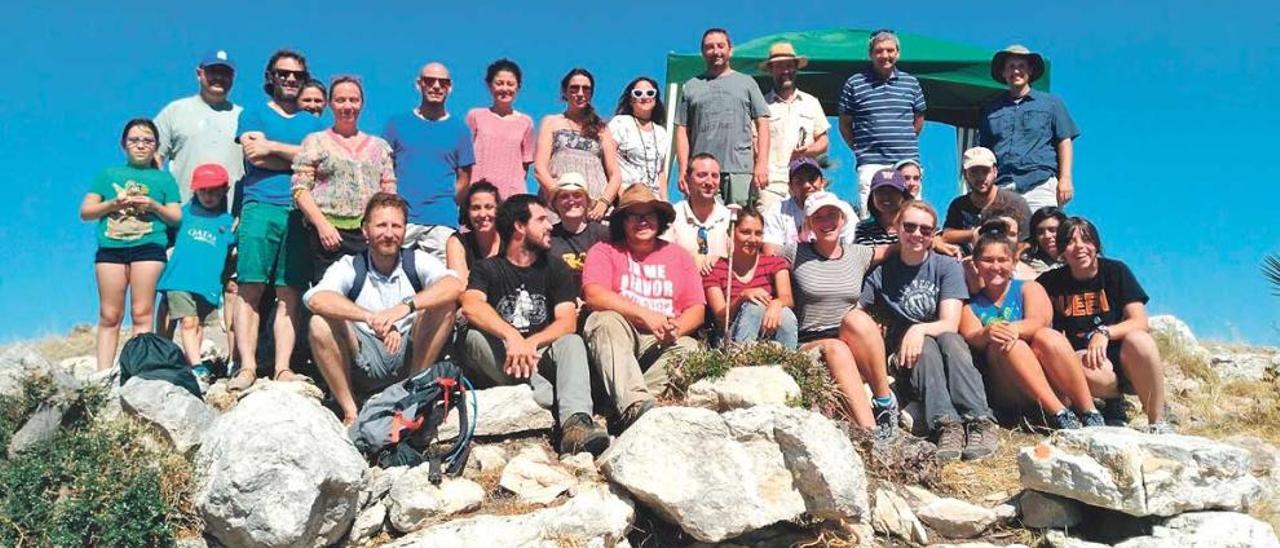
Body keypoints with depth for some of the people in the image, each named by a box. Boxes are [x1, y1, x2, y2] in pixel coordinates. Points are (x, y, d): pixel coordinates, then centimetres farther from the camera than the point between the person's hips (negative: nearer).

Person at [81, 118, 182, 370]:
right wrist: (112, 204, -3)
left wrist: (154, 206, -7)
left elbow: (177, 217, 11)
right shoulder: (108, 175, 20)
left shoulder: (163, 178, 17)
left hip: (149, 247, -1)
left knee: (142, 313, -6)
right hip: (110, 248, 2)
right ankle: (103, 374, 0)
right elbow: (85, 211, 15)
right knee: (109, 316, 0)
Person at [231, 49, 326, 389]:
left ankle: (283, 369, -6)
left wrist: (272, 146, -4)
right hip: (260, 206, -2)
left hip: (300, 211, 2)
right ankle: (247, 366, -12)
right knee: (250, 287, -10)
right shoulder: (254, 112, 15)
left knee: (290, 292, -4)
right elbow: (256, 158, -2)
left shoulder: (313, 123, 22)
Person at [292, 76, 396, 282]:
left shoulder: (380, 146, 20)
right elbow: (300, 190, 3)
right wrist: (322, 225, -10)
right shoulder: (315, 142, 11)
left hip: (370, 234, 2)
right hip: (330, 232, -2)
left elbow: (390, 193, 16)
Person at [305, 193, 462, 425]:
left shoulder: (416, 260, -1)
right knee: (320, 323, -24)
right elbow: (315, 299, -25)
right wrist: (370, 317, -41)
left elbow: (454, 285, -21)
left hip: (411, 357, 1)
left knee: (445, 306, -19)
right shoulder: (349, 267, -5)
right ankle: (350, 412, -14)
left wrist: (406, 306, -37)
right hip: (365, 363, 0)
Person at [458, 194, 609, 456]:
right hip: (497, 366, -1)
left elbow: (567, 322, -4)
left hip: (542, 355, 1)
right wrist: (511, 337, -36)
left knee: (572, 343, -27)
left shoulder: (556, 268, 11)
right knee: (473, 337, -28)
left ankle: (575, 423, -53)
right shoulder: (488, 269, 6)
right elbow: (471, 306, -17)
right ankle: (559, 403, -38)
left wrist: (530, 343, -25)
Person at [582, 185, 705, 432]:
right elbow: (593, 295, -11)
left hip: (663, 342, 2)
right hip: (618, 336, -2)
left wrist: (676, 328, -14)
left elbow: (697, 309, 9)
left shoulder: (679, 256, 17)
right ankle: (636, 405, -49)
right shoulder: (605, 251, 8)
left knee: (689, 350, -28)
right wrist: (644, 314, -21)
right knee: (606, 321, -34)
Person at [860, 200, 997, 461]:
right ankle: (946, 425, -48)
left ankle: (980, 422, -45)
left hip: (947, 347, 0)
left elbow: (950, 324, -9)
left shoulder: (948, 266, 3)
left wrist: (920, 329, -29)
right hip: (907, 355, 0)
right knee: (925, 346, -32)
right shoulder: (882, 272, 6)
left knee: (949, 339, -33)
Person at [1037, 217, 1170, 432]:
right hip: (1083, 358, 0)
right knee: (1089, 369, -37)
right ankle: (1114, 404, 0)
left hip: (1121, 356, 0)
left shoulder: (1115, 271, 1)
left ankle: (1158, 423, -18)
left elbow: (1140, 322, -9)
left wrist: (1105, 332, -25)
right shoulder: (1052, 282, 4)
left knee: (1138, 340, -34)